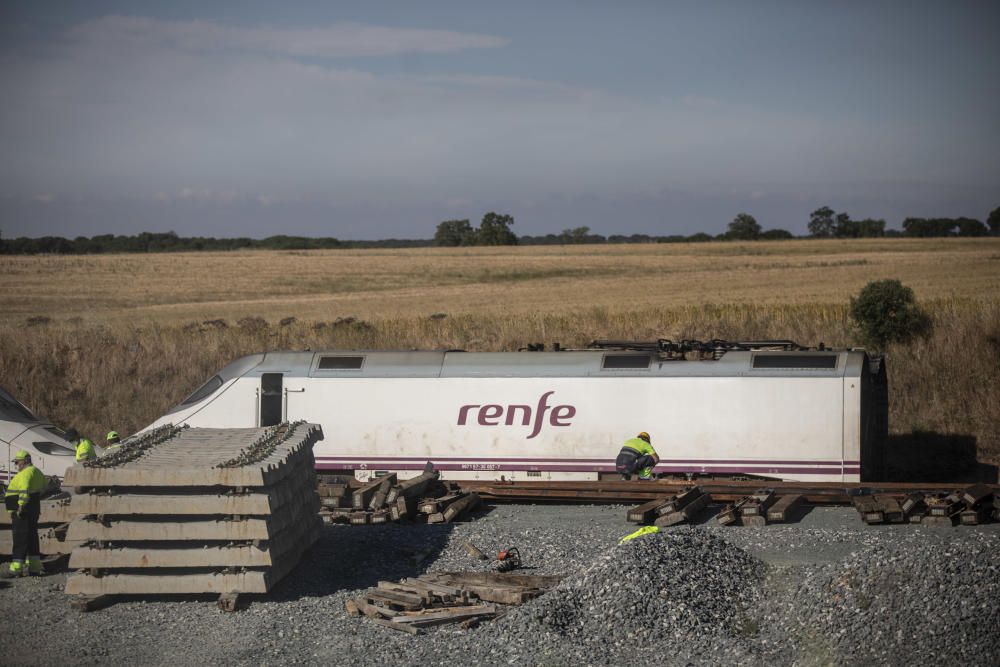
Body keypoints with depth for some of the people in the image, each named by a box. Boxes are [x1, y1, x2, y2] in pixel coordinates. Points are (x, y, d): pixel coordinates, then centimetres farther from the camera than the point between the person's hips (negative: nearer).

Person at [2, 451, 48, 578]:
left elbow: (24, 491, -29)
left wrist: (21, 507, -25)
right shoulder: (35, 471, 15)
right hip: (33, 509, 10)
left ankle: (16, 568, -8)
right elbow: (45, 485, 30)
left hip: (23, 511, -10)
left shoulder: (25, 473, -17)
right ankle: (35, 567, 15)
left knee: (20, 538, -8)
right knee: (31, 537, 13)